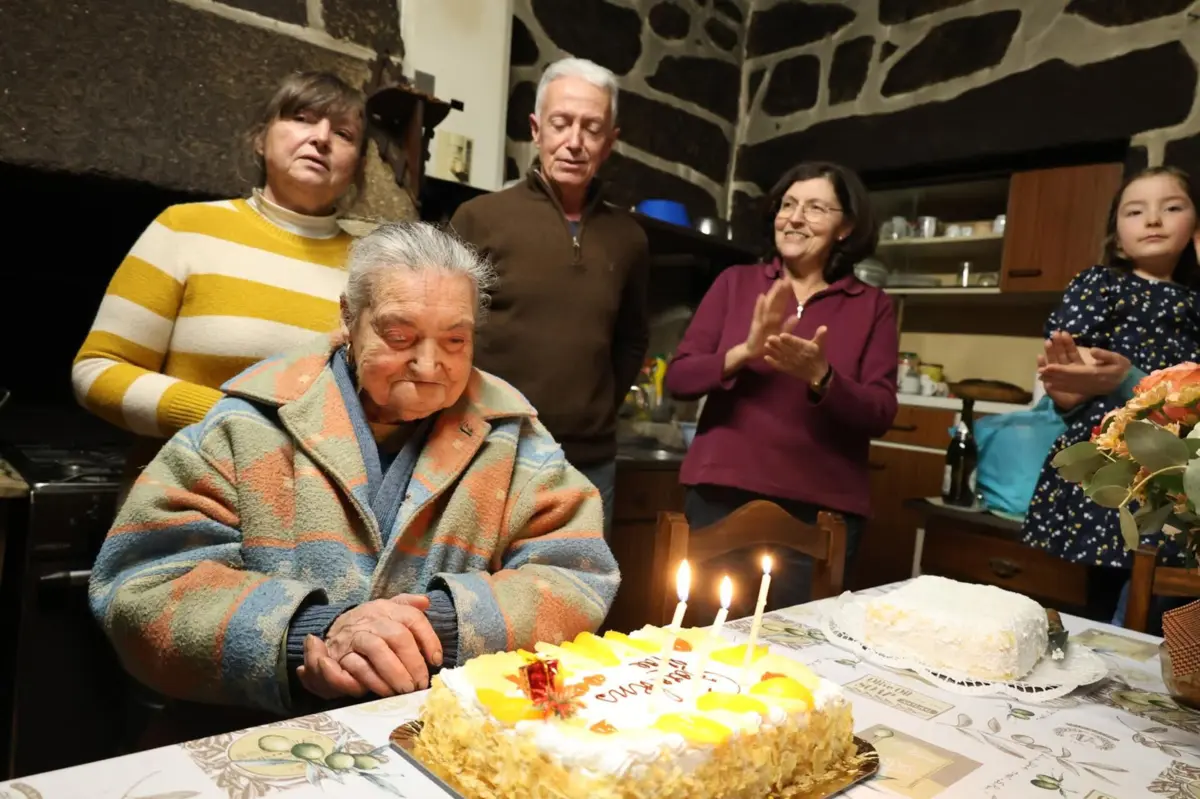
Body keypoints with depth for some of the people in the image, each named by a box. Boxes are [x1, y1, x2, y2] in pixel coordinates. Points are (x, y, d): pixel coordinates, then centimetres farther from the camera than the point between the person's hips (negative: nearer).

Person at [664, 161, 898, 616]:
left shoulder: (871, 306, 5)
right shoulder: (735, 282, 6)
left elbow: (881, 415, -2)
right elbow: (677, 379, -1)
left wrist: (820, 377, -20)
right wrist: (745, 351, -18)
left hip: (820, 511, 0)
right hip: (721, 496, 1)